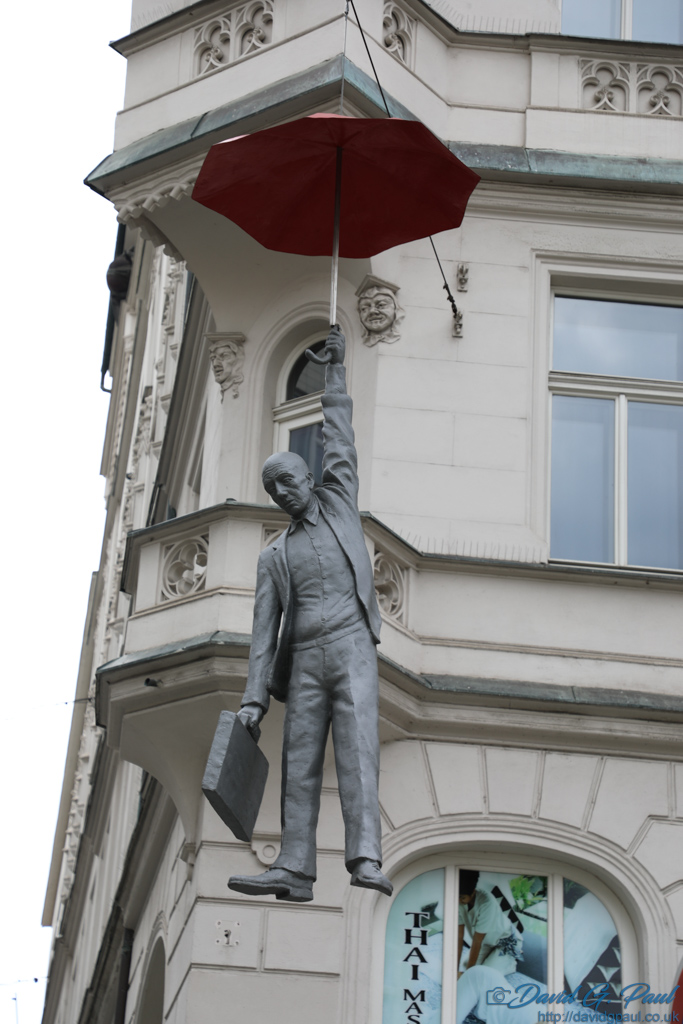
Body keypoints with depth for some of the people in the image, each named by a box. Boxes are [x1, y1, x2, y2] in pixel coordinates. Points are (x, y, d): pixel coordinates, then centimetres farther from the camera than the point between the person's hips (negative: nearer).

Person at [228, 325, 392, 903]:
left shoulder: (338, 503, 18)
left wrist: (336, 368, 18)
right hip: (305, 659, 3)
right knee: (300, 763, -5)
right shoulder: (275, 556, 19)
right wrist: (254, 697, 3)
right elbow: (265, 629, 12)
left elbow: (339, 440, 15)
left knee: (357, 748, -17)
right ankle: (295, 870, -11)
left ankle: (366, 862, -30)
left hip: (351, 645, -3)